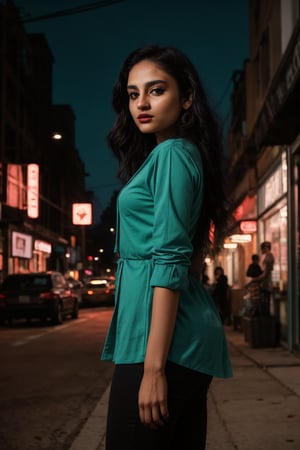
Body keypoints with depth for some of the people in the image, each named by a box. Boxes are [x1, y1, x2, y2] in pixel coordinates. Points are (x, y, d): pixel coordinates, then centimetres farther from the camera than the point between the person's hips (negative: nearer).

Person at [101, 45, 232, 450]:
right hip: (187, 338, 10)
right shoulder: (185, 154, 20)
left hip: (165, 339, -10)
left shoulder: (171, 154, -9)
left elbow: (169, 262, -17)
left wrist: (153, 366, -21)